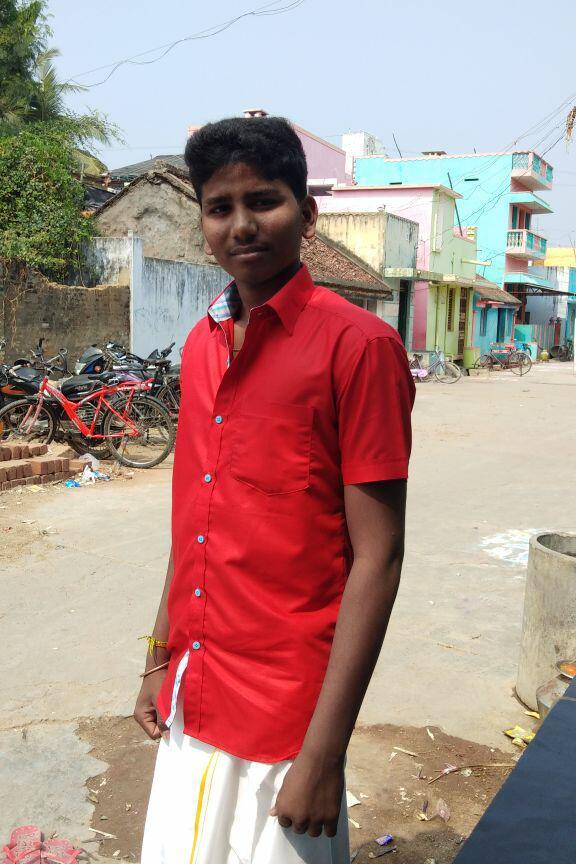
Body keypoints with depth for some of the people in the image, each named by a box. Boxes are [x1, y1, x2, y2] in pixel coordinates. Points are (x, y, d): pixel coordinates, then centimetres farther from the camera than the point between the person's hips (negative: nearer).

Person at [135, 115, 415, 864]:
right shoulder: (200, 346, 6)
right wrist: (161, 661, 14)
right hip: (193, 699, 6)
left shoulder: (359, 345, -15)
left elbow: (377, 557, -17)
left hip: (285, 714, -6)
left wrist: (324, 751, -17)